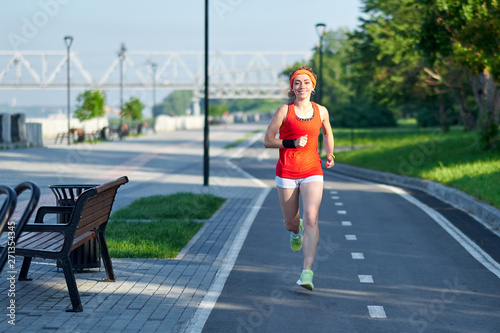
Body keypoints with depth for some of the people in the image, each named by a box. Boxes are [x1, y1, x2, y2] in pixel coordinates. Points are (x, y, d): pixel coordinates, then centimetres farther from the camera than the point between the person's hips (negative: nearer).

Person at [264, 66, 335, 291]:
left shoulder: (321, 111, 4)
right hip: (287, 172, 0)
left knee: (311, 218, -18)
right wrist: (292, 143, -15)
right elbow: (267, 140, -2)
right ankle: (296, 231, 52)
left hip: (312, 172, 1)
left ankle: (307, 272, -20)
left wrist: (330, 154, 10)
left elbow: (327, 133, 25)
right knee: (290, 222, 11)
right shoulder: (284, 111, -4)